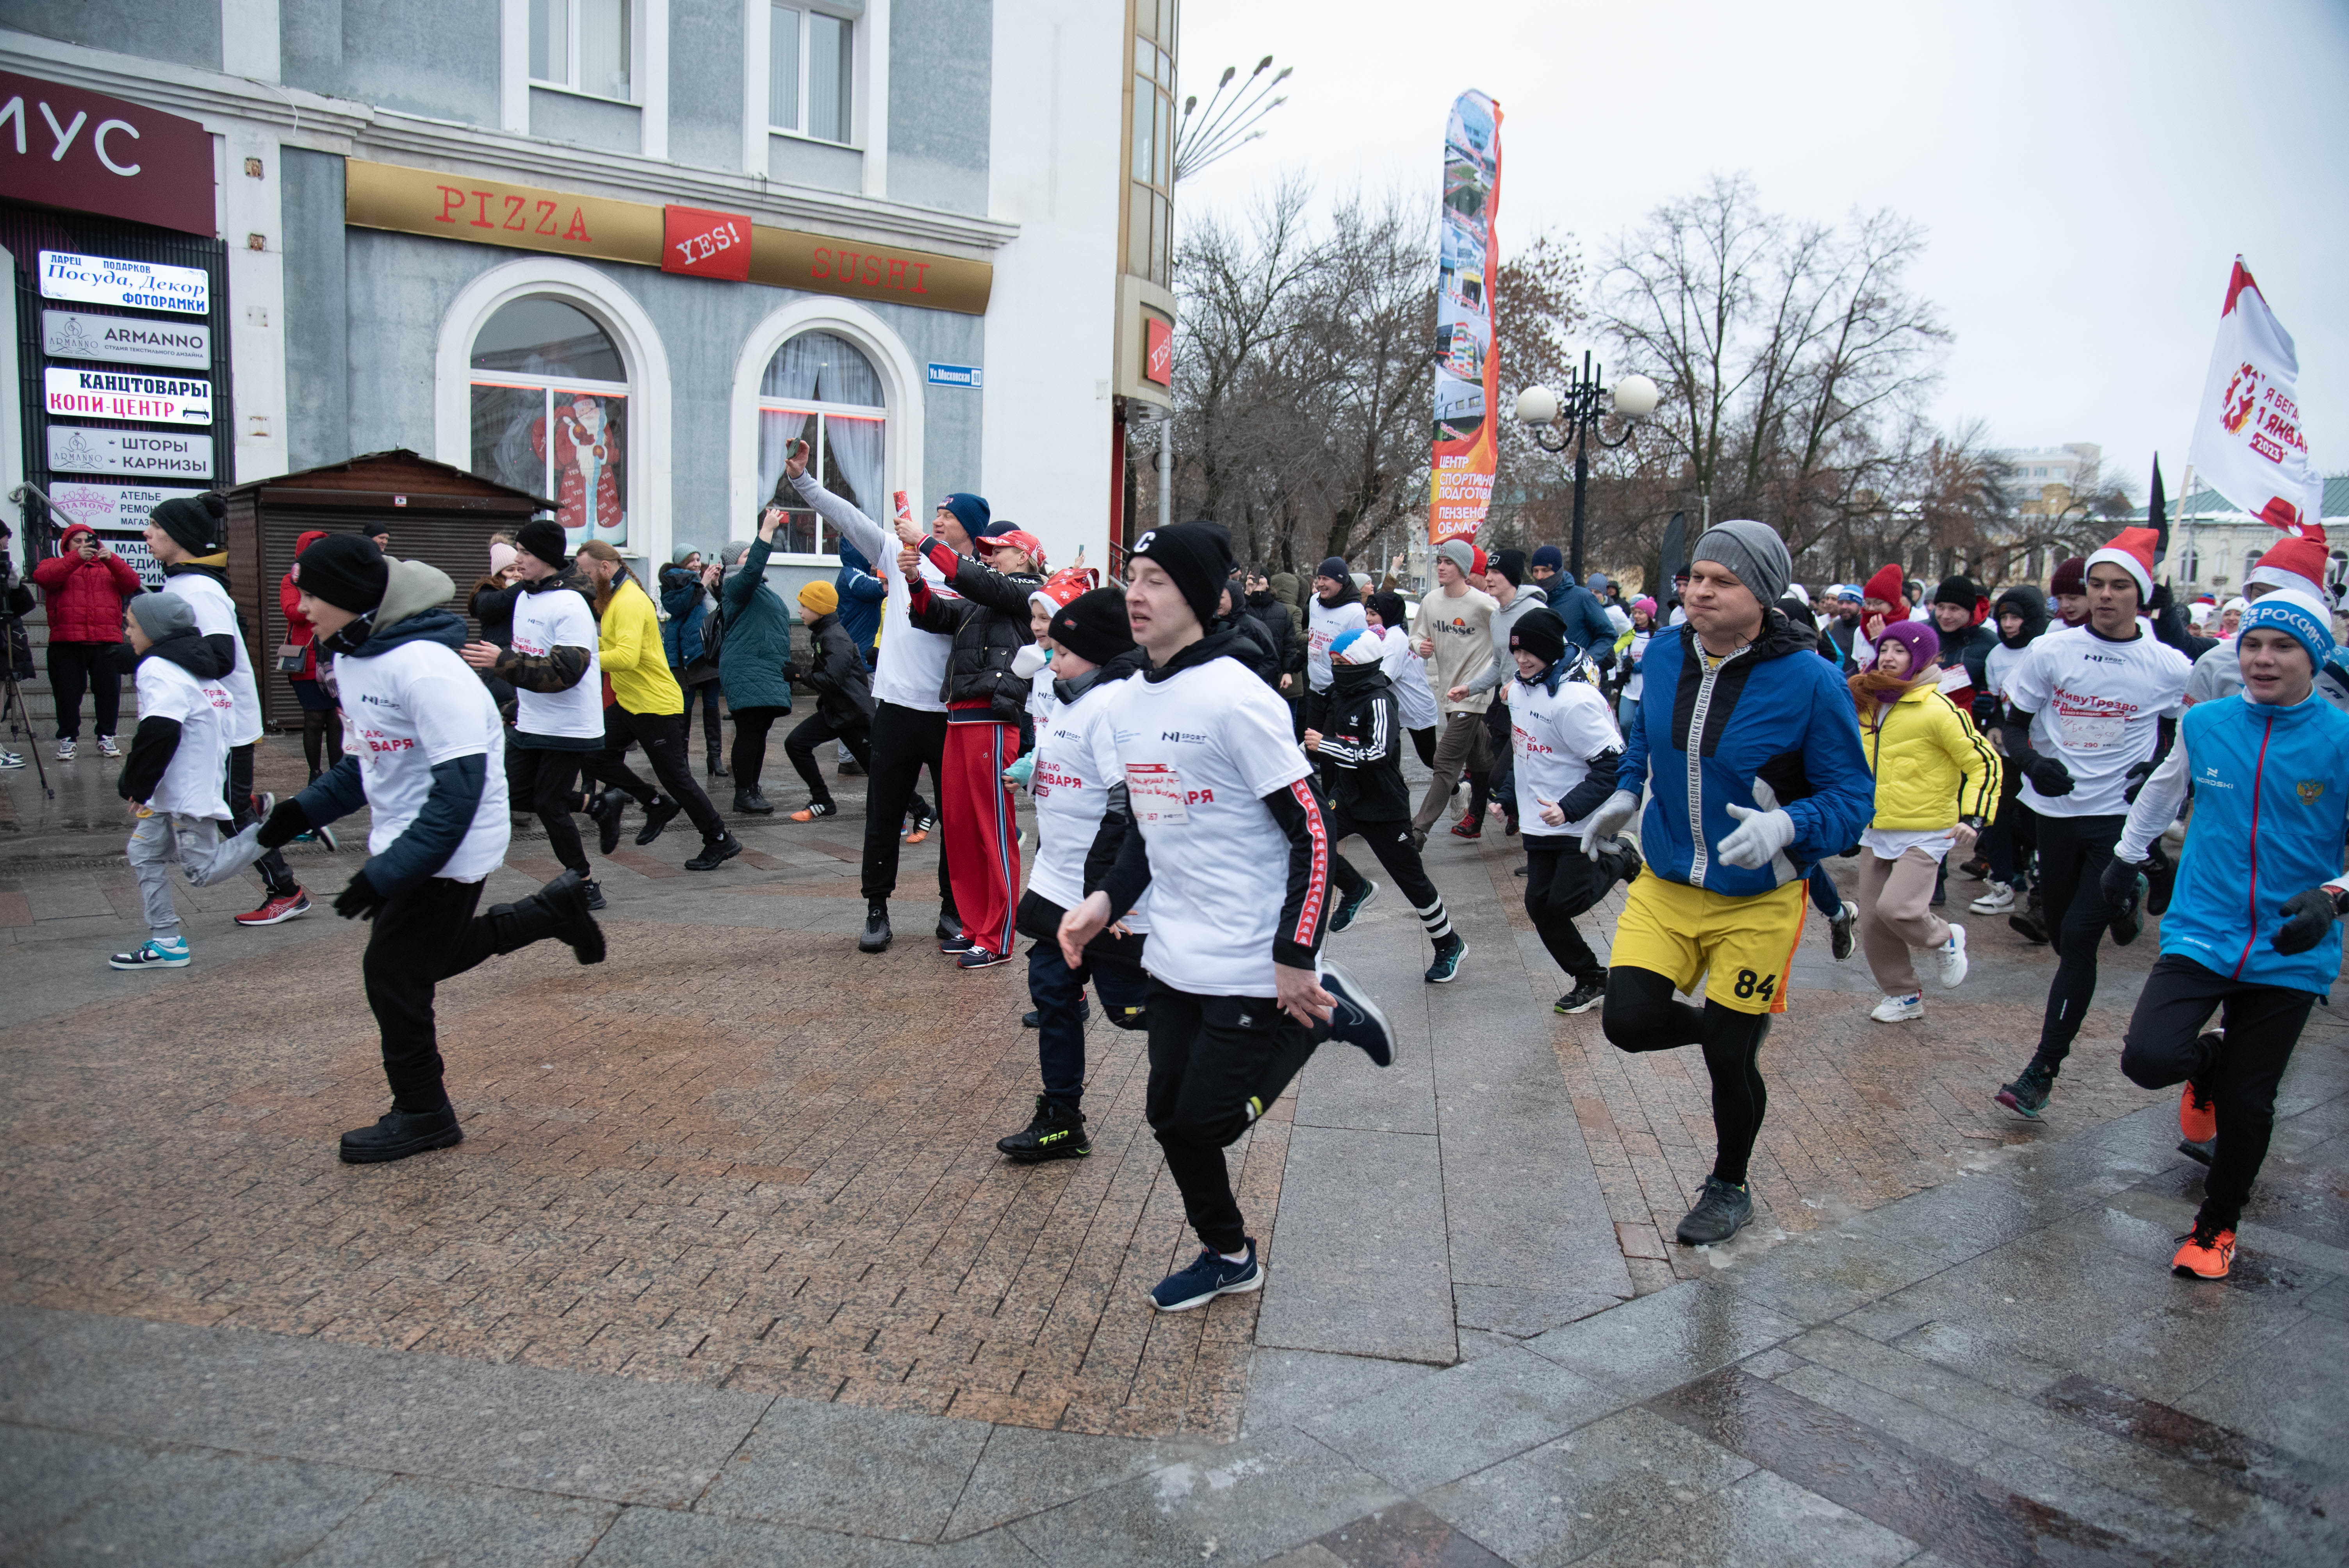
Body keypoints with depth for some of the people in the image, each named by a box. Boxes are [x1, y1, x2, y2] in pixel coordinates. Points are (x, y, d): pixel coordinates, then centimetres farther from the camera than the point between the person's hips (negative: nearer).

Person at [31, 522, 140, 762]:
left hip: (107, 643, 1)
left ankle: (106, 738, 11)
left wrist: (111, 559, -15)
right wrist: (76, 558, -21)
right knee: (67, 693, 1)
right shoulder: (56, 565, 15)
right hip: (66, 643, -1)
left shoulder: (109, 567, 20)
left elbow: (132, 583, 0)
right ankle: (68, 739, 12)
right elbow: (42, 577, -9)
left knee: (109, 691, 0)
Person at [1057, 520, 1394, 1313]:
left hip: (1254, 968, -7)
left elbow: (1312, 832, -17)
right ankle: (1228, 1254, 35)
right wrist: (1106, 899, 3)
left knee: (1208, 1120, -2)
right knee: (1170, 1116, 12)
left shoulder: (1236, 698, -18)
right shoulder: (1132, 699, 7)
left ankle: (1326, 1016, 17)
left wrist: (1297, 957, -19)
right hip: (1176, 961, 8)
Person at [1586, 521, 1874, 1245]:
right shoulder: (1664, 656, -5)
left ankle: (1730, 1188, 37)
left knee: (1729, 1060, 7)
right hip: (1665, 888, 4)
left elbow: (1853, 798, -14)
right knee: (1628, 1021, -8)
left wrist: (1785, 826, -32)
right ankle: (1725, 1028, 29)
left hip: (1756, 905, -4)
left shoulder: (1810, 682, -20)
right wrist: (1625, 793, 0)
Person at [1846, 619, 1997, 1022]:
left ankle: (1945, 939, 10)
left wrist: (1973, 817, -21)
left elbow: (1984, 762, -12)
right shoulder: (1869, 705, 6)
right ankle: (1904, 997, 24)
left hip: (1925, 833, -7)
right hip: (1876, 832, 7)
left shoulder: (1937, 709, -13)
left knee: (1896, 907, -22)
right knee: (1873, 922, 6)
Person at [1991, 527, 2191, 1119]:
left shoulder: (2169, 666, -3)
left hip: (2123, 817, -3)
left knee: (2079, 938, -11)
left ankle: (2043, 1070, -8)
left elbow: (2183, 736, 14)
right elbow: (2013, 725, 4)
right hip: (2058, 810, 3)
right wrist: (2032, 763, -16)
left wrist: (2160, 770, -6)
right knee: (2063, 932, 14)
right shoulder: (2051, 652, -2)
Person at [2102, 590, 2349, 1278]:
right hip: (2201, 934, 1)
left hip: (2289, 955, -1)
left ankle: (2217, 1226, 32)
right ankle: (2206, 1065, 22)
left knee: (2247, 1105, 7)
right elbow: (2163, 788, 20)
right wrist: (2127, 856, 28)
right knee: (2147, 1058, -17)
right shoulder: (2204, 723, -1)